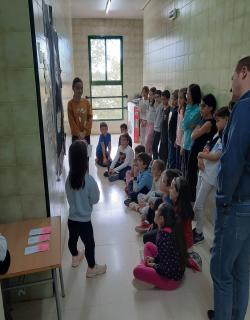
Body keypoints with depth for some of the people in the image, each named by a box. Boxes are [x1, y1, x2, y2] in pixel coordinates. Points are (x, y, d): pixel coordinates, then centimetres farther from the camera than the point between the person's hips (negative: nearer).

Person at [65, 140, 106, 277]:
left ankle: (75, 257, 54)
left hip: (71, 217, 6)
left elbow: (69, 197, 3)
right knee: (89, 244, 14)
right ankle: (91, 268, 33)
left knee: (72, 238, 27)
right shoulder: (89, 180, -27)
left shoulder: (69, 178, -9)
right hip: (84, 220, -6)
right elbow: (95, 199, -14)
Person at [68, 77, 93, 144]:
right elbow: (71, 121, -8)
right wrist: (79, 133, -15)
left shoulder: (86, 102, 4)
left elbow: (90, 117, 1)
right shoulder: (70, 103, -5)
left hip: (86, 134, 3)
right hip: (76, 135, -3)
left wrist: (85, 131, -9)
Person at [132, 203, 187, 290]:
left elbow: (166, 268, -28)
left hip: (172, 279, -9)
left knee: (137, 271, -22)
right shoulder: (173, 228, -3)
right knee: (148, 245, 13)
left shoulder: (164, 235, -31)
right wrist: (154, 259, 1)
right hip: (177, 270, 9)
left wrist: (154, 265, -11)